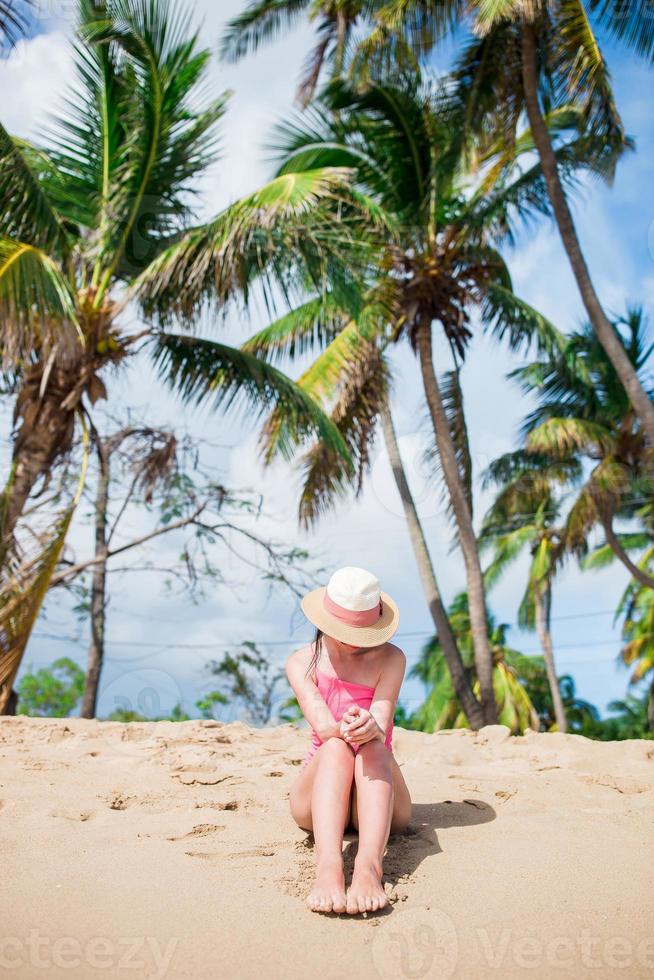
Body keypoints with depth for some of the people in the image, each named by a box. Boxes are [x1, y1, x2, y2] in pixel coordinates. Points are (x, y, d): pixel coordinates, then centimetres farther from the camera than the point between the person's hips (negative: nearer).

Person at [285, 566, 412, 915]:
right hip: (315, 799, 0)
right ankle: (328, 867, -56)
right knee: (336, 747, -34)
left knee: (373, 748, -34)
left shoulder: (390, 659, -2)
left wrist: (370, 729, -44)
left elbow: (381, 725, -18)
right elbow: (322, 726, -19)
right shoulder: (302, 663, -2)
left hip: (375, 795, 0)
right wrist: (346, 730, -43)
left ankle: (369, 866, -56)